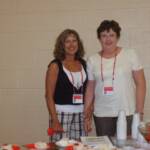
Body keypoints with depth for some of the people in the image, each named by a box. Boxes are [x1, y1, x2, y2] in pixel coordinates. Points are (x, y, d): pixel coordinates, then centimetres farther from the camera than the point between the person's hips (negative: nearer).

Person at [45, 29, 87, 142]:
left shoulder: (83, 63, 7)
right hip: (62, 113, -4)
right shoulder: (55, 65, -5)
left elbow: (87, 90, 13)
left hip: (81, 114, 4)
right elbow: (49, 95, -7)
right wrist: (54, 120, -12)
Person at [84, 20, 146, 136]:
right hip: (101, 114, 2)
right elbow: (90, 89, 9)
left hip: (127, 112, -1)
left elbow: (140, 83, -1)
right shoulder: (92, 60, 4)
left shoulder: (130, 54, -1)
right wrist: (87, 116, 8)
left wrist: (140, 111, -6)